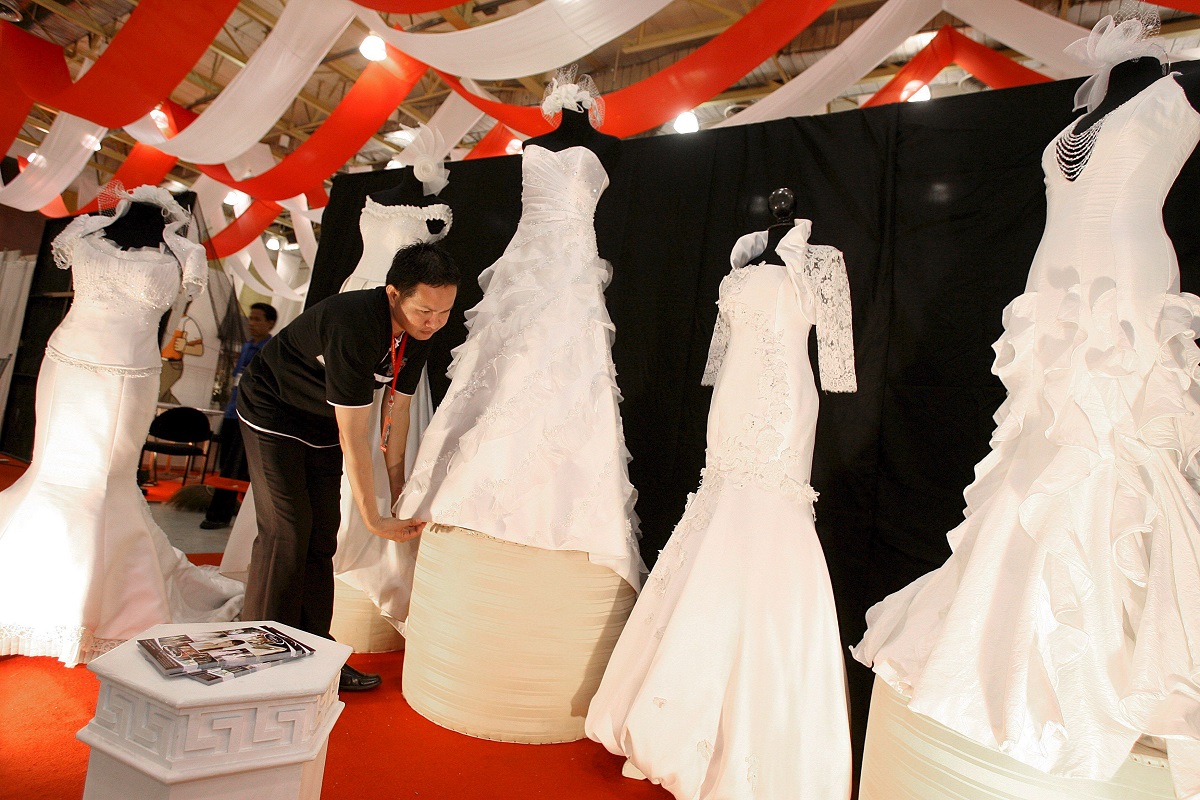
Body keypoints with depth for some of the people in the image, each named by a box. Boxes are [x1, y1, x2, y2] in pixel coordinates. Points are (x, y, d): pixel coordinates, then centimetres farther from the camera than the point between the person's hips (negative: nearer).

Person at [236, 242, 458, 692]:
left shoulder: (420, 333, -14)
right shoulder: (355, 326, -38)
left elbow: (397, 409, -4)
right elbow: (353, 438, -34)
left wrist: (399, 492, -1)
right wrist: (374, 519, -29)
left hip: (321, 425, 7)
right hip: (272, 410, -7)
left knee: (321, 536, 5)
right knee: (286, 532, -11)